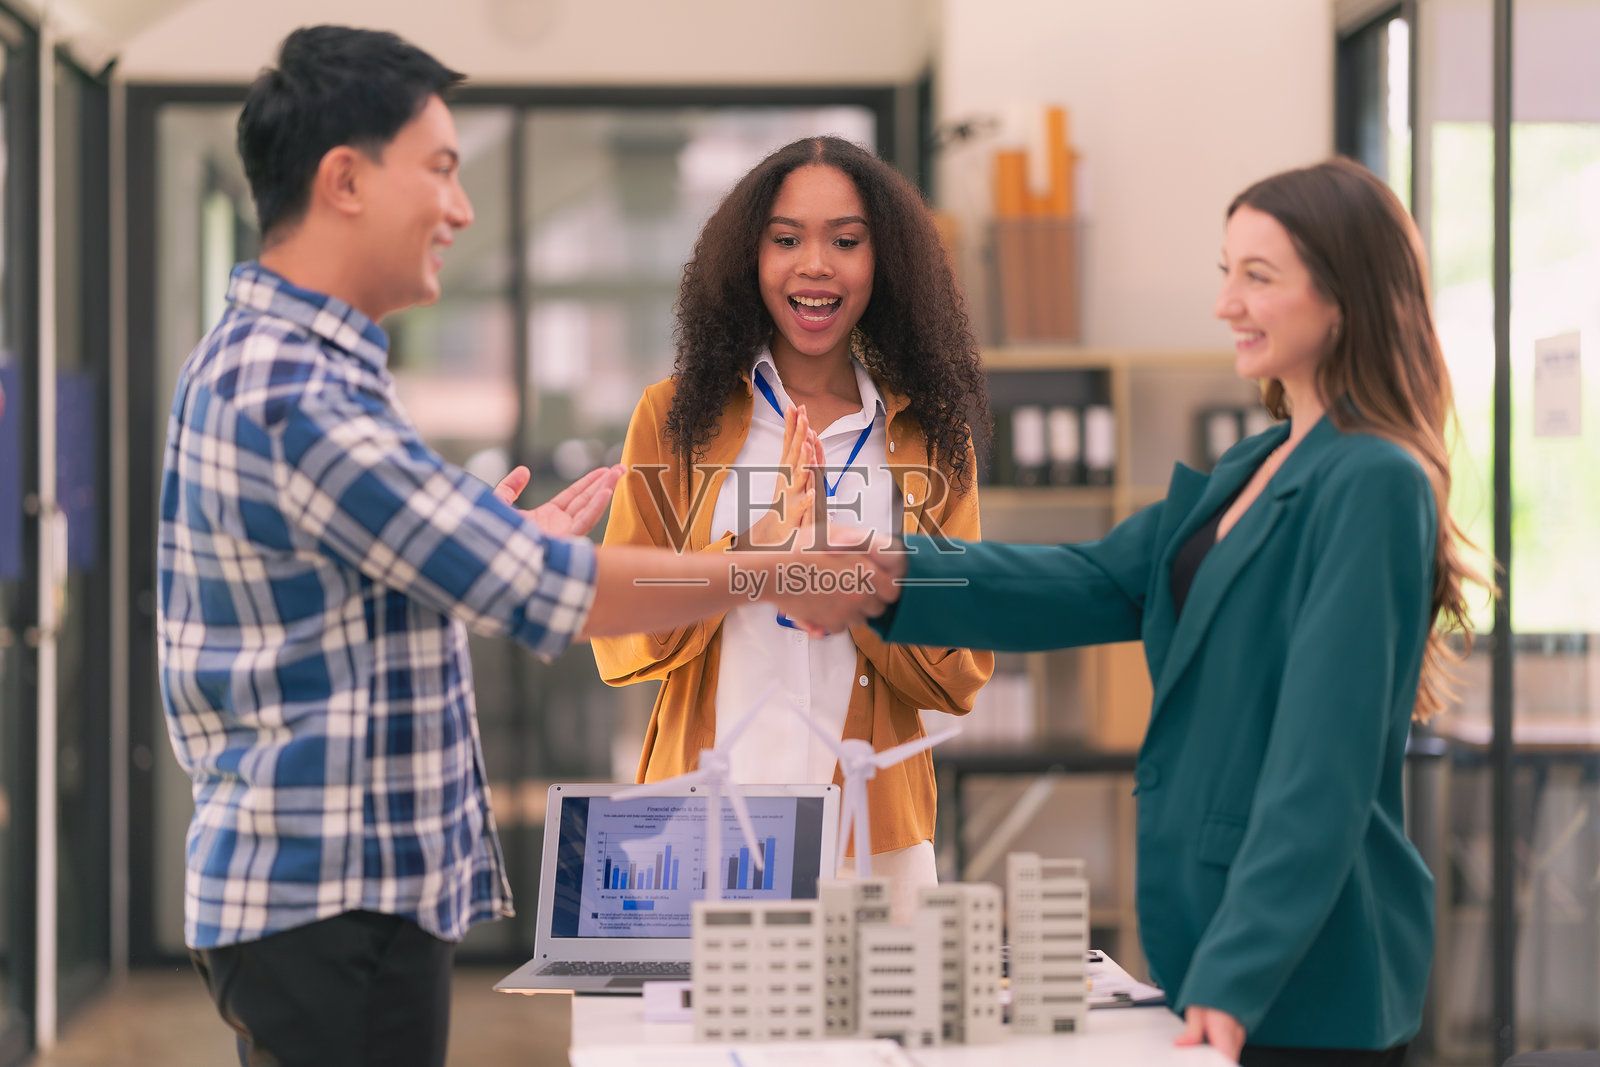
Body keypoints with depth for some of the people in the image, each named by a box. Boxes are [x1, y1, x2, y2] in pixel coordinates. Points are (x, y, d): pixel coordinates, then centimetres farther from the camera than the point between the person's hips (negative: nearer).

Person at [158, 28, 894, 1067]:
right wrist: (776, 575, -10)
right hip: (334, 899, -10)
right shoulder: (296, 396, -21)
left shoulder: (249, 363, 12)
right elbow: (543, 593, -20)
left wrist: (512, 550, 23)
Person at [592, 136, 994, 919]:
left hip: (876, 837, 1)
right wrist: (754, 548, -16)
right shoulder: (678, 415, 5)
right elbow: (621, 644, -1)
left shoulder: (930, 435, 8)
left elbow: (959, 675, 2)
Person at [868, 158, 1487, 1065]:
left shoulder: (1374, 486, -15)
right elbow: (1096, 584, 8)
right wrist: (889, 573, -4)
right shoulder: (1248, 474, 13)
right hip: (1218, 954, 8)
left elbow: (1323, 761, -20)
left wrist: (1239, 975, -24)